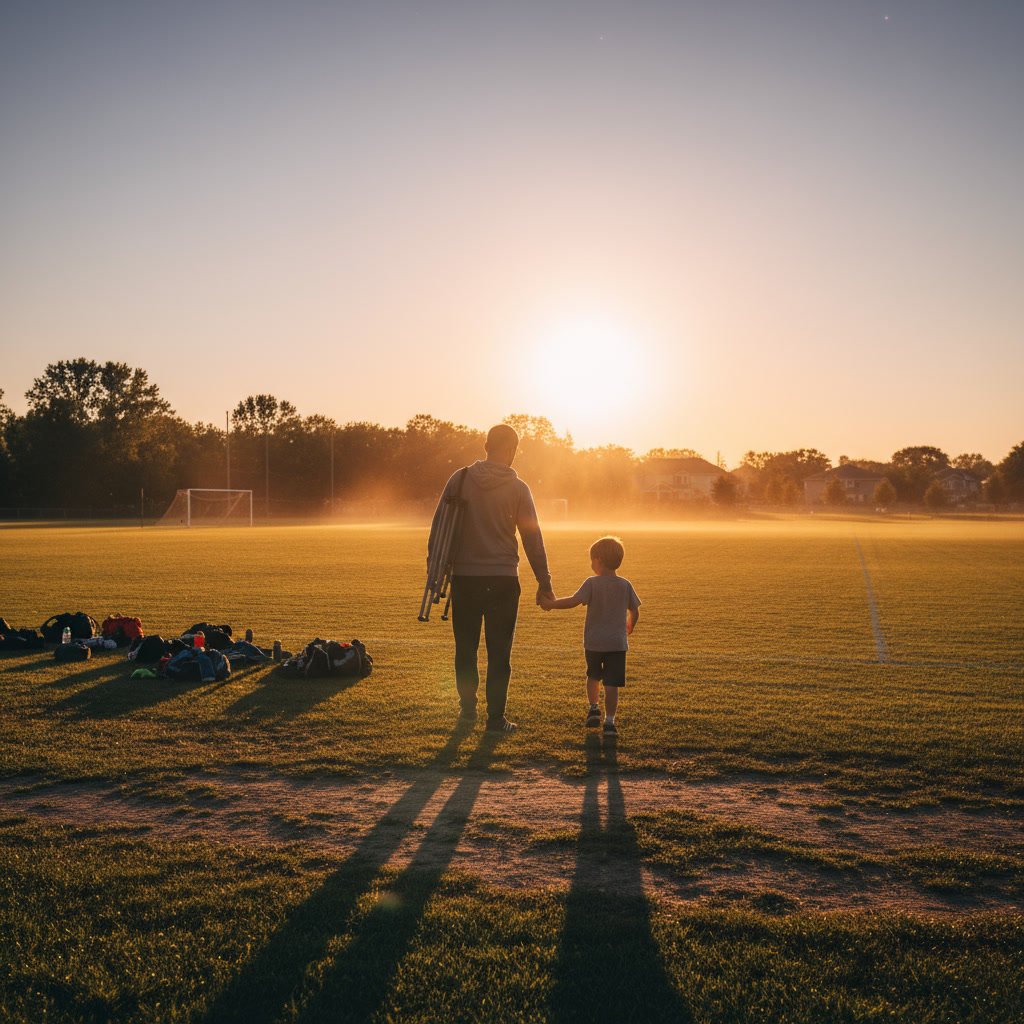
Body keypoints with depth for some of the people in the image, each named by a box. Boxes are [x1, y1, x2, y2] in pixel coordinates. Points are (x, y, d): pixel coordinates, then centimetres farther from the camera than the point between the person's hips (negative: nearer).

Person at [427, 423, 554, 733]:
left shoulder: (460, 479, 1)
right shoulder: (517, 488, -4)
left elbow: (438, 525, 2)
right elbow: (532, 537, -1)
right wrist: (544, 581, 5)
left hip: (463, 578, 2)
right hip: (502, 579, -2)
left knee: (465, 648, 15)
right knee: (499, 652, 4)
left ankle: (467, 709, 24)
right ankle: (496, 717, 5)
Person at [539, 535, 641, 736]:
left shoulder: (592, 583, -9)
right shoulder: (625, 585, 1)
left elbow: (574, 601, -20)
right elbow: (635, 612, 6)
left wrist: (552, 604, -9)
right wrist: (630, 625, 27)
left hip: (594, 642, -1)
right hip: (617, 643, 1)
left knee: (593, 676, 25)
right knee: (611, 683, 0)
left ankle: (593, 708, 25)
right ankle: (609, 721, -4)